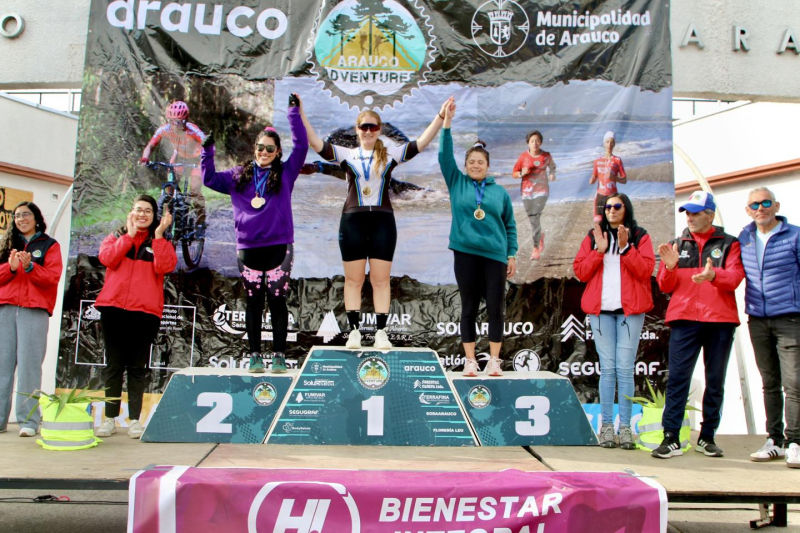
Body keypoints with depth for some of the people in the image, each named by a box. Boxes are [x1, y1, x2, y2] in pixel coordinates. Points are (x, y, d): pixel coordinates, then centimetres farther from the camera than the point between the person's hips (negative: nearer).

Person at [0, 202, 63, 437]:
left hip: (34, 310, -3)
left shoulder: (50, 245, 10)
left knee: (29, 363, -9)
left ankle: (28, 420, -7)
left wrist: (30, 266, -17)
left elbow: (52, 277, -2)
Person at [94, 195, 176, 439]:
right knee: (113, 364, 5)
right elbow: (107, 259, -6)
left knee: (137, 367, 3)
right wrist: (129, 234, -6)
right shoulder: (116, 237, 15)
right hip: (113, 308, 1)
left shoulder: (160, 242, 12)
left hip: (145, 311, -1)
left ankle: (135, 419, 7)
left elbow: (165, 267, -8)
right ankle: (110, 418, 11)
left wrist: (159, 234, -9)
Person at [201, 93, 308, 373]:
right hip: (247, 248, 2)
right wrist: (208, 150, 10)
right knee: (253, 302, 7)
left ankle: (279, 355, 7)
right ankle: (255, 355, 14)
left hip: (279, 247, -2)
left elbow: (301, 146, 0)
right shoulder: (239, 176, 13)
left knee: (277, 301, 0)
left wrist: (295, 113, 0)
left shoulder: (285, 173, 7)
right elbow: (210, 179, 18)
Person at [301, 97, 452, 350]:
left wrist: (441, 116, -6)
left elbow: (421, 142, 2)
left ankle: (381, 332, 5)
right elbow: (316, 143, 0)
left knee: (381, 280, 2)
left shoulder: (391, 154, 9)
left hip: (383, 221, 0)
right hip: (352, 220, 0)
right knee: (353, 280, 4)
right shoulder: (346, 154, 8)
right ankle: (354, 331, 10)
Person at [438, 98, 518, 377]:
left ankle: (494, 359, 11)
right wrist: (447, 123, -10)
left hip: (495, 255, 1)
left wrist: (512, 254, 8)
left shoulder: (500, 192, 9)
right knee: (469, 308, 5)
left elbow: (510, 225, 13)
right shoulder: (457, 183, 7)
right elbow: (445, 156, -2)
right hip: (465, 253, -1)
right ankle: (470, 360, 13)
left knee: (496, 307, 1)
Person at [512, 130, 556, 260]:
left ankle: (536, 248, -12)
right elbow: (513, 174, 2)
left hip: (541, 190, -2)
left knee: (535, 217, -17)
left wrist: (552, 174, -1)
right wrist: (522, 173, -18)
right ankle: (540, 235, 43)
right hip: (526, 191, 2)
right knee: (532, 218, 11)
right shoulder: (523, 156, -3)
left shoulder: (546, 156, -1)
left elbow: (552, 167, 19)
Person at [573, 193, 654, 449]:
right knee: (607, 368, 0)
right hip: (601, 309, 1)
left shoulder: (640, 237, 10)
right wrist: (599, 250, -7)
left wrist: (625, 247, -12)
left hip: (630, 309, -1)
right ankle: (607, 424, 3)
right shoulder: (593, 237, 14)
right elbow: (580, 271, 4)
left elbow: (646, 270, -4)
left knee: (625, 368, -4)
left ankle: (625, 426, 1)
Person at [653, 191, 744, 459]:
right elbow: (665, 286, 9)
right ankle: (671, 438, -7)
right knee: (677, 378, -7)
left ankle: (707, 437, 17)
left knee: (715, 381, 7)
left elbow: (735, 277, -7)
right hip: (684, 319, 0)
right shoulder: (677, 245, 14)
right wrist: (670, 267, -11)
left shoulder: (729, 244, 9)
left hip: (720, 320, 0)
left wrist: (713, 275, -27)